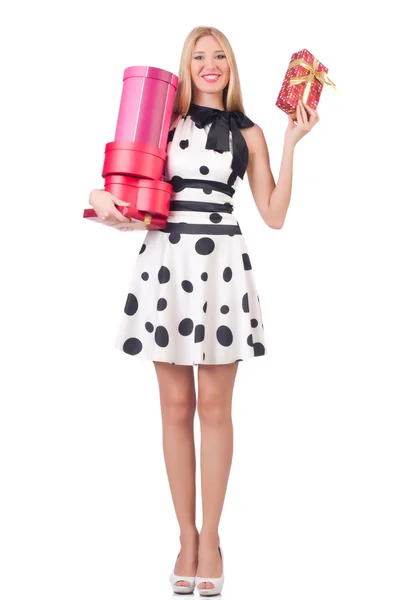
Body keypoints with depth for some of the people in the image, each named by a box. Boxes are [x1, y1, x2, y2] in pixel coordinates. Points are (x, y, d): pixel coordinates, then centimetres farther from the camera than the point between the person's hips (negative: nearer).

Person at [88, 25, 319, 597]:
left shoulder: (248, 133, 11)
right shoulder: (164, 118, 13)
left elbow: (274, 215, 6)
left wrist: (291, 142, 2)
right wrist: (100, 197, -6)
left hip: (222, 263, 0)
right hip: (165, 257, 1)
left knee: (214, 405, 2)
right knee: (176, 405, 4)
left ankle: (211, 537, 14)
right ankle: (186, 534, 16)